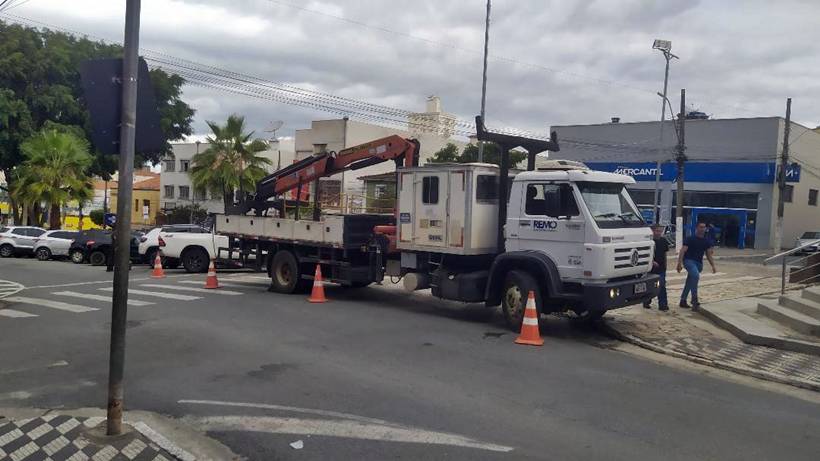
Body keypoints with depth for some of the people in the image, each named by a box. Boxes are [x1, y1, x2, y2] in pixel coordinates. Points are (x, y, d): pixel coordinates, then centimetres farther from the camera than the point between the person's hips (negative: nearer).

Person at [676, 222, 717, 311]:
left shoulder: (707, 241, 8)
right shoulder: (690, 239, -8)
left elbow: (709, 255, 14)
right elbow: (682, 251, -14)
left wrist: (713, 266, 6)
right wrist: (679, 263, -24)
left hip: (699, 263, 6)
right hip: (689, 260, -6)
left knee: (690, 282, 13)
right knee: (695, 275, -30)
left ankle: (683, 300, 26)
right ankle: (694, 300, -26)